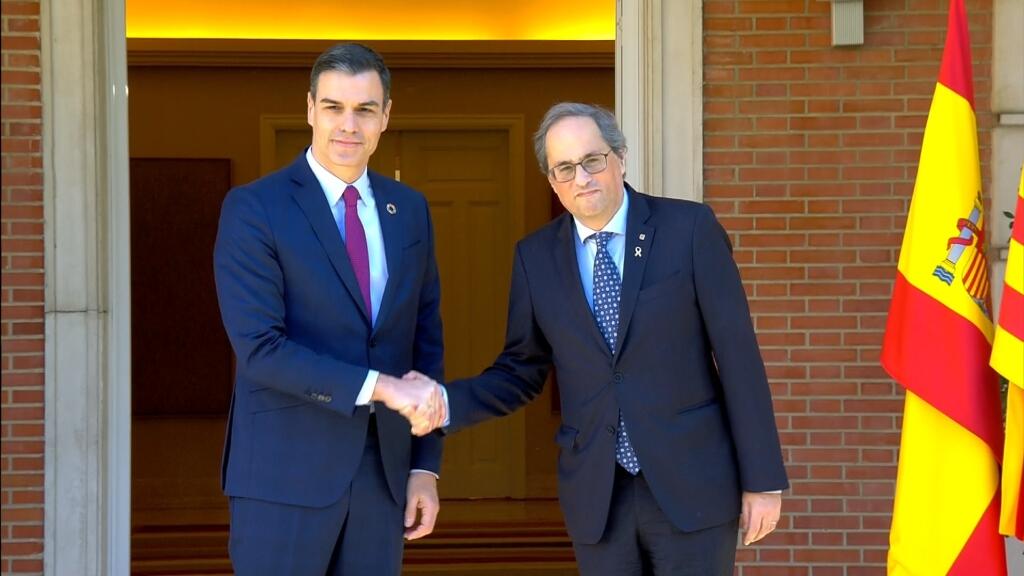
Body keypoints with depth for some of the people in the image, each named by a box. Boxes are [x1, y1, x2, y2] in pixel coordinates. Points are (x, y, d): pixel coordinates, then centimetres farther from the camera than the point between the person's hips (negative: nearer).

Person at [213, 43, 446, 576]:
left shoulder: (410, 211, 10)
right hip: (286, 472, -5)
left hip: (383, 470, 5)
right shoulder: (253, 208, -7)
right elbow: (259, 347, -16)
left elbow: (426, 342, 13)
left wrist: (425, 466, 7)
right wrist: (380, 386, -21)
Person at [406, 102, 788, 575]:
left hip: (692, 481, -3)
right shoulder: (535, 256, 5)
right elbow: (521, 371, 10)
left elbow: (737, 353, -5)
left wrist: (762, 478, -6)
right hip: (596, 494, 3)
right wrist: (447, 401, -9)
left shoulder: (689, 229, -5)